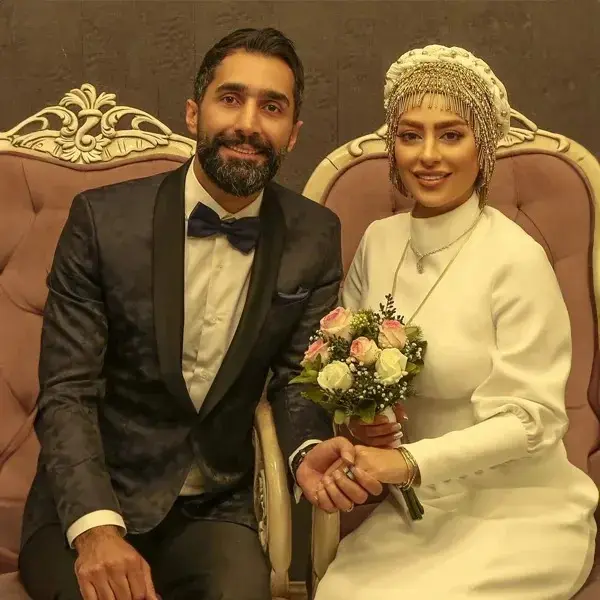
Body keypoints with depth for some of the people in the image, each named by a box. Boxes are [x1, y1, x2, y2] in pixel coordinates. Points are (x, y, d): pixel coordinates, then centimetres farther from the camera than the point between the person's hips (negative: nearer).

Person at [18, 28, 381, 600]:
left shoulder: (315, 237, -2)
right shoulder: (102, 218, -9)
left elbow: (296, 376, 1)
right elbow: (66, 393, -11)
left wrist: (308, 451, -22)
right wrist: (96, 528, -27)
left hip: (217, 510, 2)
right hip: (85, 507, -1)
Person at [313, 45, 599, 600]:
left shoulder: (517, 259, -17)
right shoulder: (380, 240, 0)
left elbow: (529, 419, -16)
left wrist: (409, 462, -24)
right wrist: (358, 421, -8)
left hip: (516, 513, -4)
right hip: (413, 511, 4)